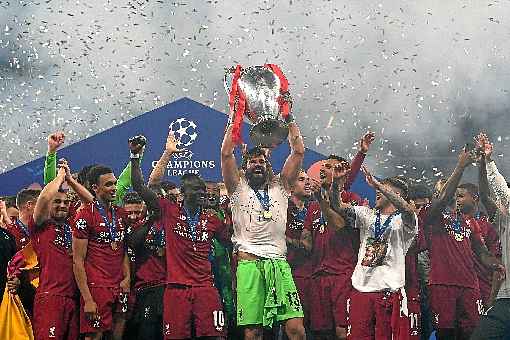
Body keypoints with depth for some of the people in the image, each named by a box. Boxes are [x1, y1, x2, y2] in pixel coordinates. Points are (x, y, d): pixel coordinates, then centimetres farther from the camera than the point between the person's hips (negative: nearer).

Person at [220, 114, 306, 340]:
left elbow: (298, 152, 12)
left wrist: (289, 120, 9)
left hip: (278, 262, 2)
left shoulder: (280, 186, 19)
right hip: (249, 262, -2)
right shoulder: (239, 187, 13)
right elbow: (226, 154, 1)